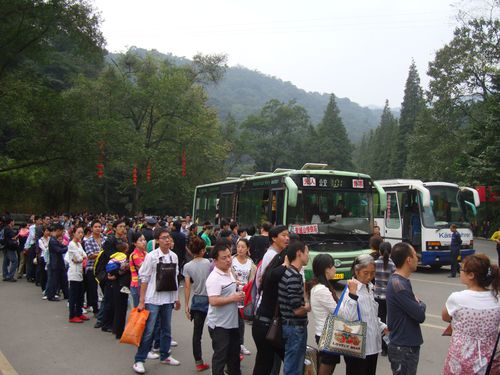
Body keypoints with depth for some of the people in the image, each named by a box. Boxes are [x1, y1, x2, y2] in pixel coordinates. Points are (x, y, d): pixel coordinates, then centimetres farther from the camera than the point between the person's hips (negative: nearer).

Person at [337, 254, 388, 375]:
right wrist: (352, 294, -32)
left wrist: (383, 327, 7)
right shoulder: (352, 289, -15)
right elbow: (347, 318, -28)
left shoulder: (370, 288, 9)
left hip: (372, 346, 8)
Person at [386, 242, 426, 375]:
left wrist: (417, 304, -7)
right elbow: (420, 315, -21)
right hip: (403, 348, -9)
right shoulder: (398, 284, -25)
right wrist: (421, 304, -3)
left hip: (408, 345, 9)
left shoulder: (401, 281, 8)